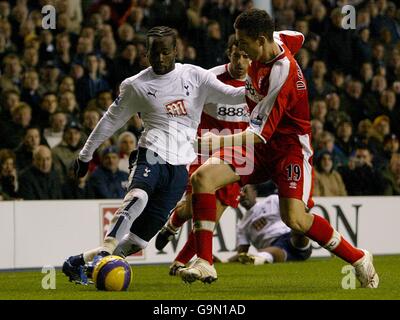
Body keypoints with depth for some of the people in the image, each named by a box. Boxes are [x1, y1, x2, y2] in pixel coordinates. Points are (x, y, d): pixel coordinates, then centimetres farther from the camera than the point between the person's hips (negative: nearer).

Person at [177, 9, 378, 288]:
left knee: (295, 219, -24)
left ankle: (359, 259, 0)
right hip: (260, 144, 9)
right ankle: (204, 263, -14)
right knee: (202, 177, -12)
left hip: (290, 146, -9)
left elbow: (260, 134, -28)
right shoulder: (276, 40, -3)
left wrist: (215, 142, -27)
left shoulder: (281, 74, -28)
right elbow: (297, 37, 24)